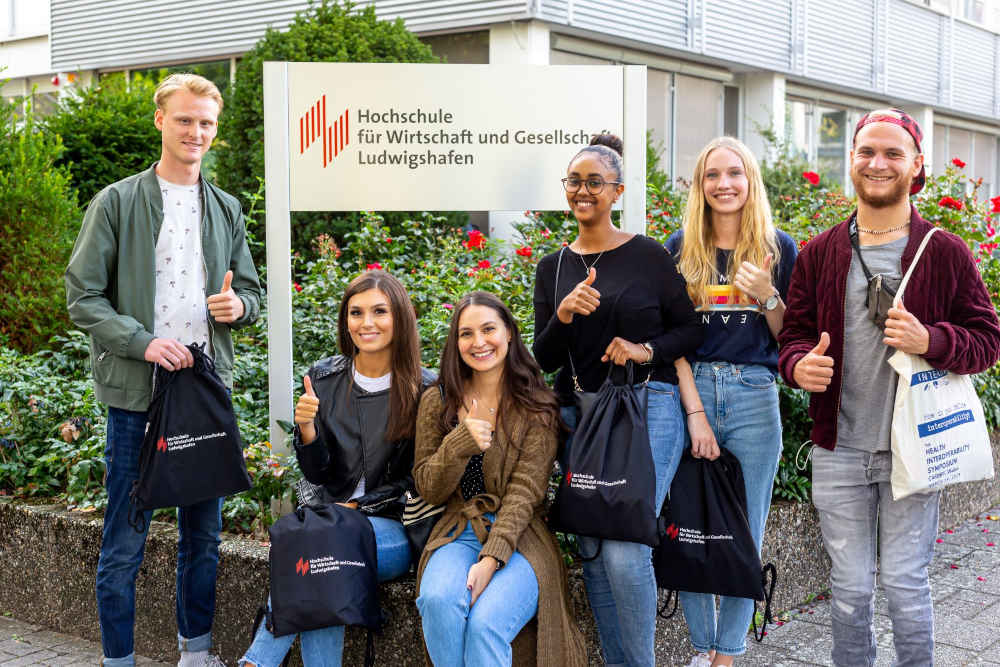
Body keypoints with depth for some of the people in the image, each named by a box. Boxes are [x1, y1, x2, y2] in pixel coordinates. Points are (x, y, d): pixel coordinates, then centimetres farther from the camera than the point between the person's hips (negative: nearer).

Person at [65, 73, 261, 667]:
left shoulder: (227, 210, 12)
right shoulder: (117, 203, -1)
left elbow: (252, 291, 19)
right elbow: (82, 296, -4)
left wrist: (238, 305, -5)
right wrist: (143, 341, -17)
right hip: (137, 393, -4)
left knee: (204, 534, 13)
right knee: (125, 541, 0)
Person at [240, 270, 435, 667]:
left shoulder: (425, 390, -5)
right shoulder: (324, 379, 4)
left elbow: (414, 480, -1)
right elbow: (317, 475, 5)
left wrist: (357, 508, -11)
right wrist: (306, 429, -14)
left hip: (396, 529, -3)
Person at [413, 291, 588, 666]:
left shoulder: (537, 406, 1)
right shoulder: (437, 402, 9)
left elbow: (525, 491, -8)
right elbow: (428, 491, 7)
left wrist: (491, 559, -21)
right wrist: (459, 444, -13)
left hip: (517, 538, -2)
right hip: (457, 534, 2)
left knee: (485, 622, -30)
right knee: (439, 600, -31)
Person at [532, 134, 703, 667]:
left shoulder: (649, 256, -1)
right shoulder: (552, 268, 11)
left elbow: (691, 328, 4)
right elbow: (544, 360, 7)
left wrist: (647, 350, -13)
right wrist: (564, 316, -12)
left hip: (648, 407, -4)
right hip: (578, 413, 5)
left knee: (625, 551, -14)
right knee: (592, 552, 6)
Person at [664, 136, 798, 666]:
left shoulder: (778, 248, 6)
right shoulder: (681, 248, 5)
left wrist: (767, 296, -12)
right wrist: (695, 412, -9)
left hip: (753, 398, 0)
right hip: (692, 390, 0)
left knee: (744, 535, 3)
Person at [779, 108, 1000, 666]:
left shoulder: (946, 252, -1)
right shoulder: (819, 254, 6)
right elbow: (794, 333, 10)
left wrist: (931, 341, -21)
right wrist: (800, 364, -14)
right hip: (839, 452, 2)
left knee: (906, 585, 4)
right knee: (850, 588, 11)